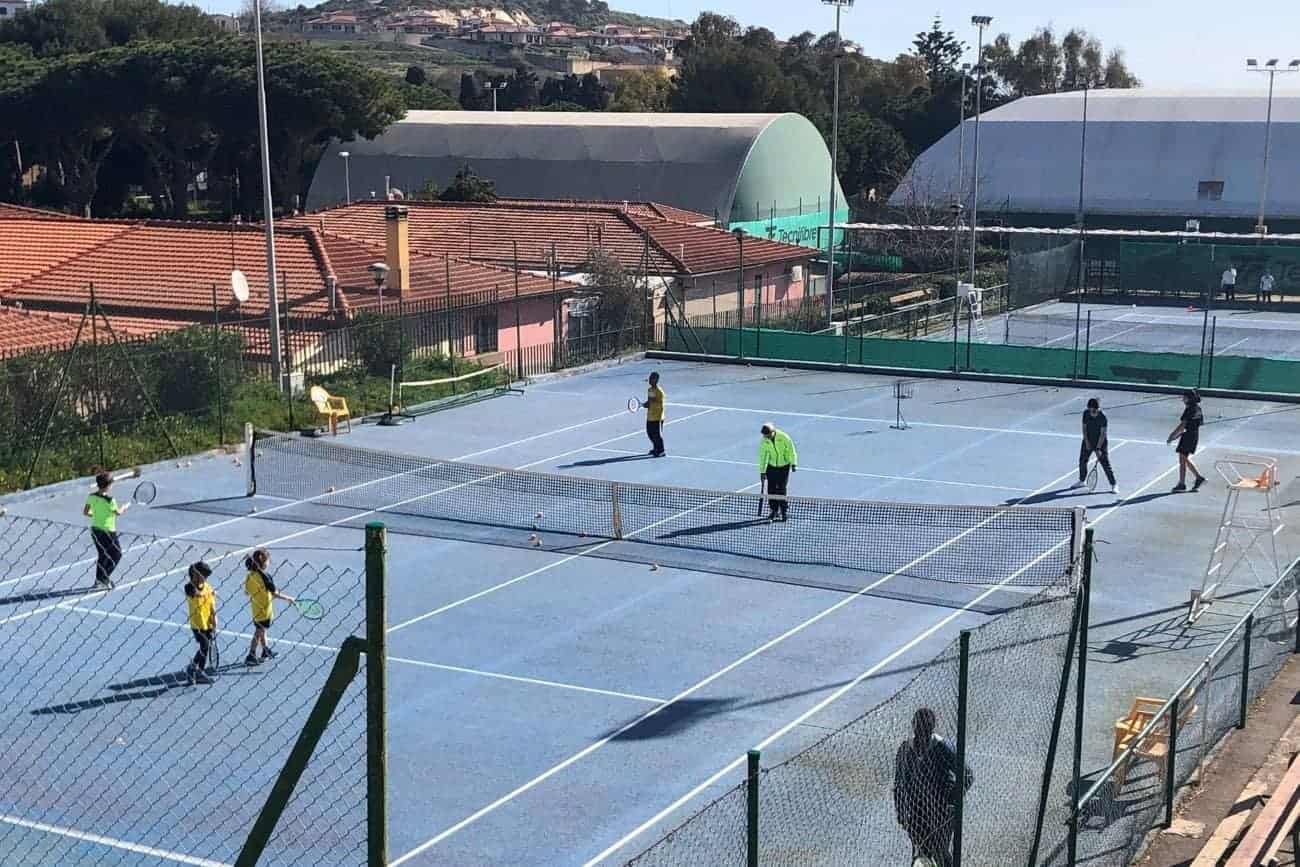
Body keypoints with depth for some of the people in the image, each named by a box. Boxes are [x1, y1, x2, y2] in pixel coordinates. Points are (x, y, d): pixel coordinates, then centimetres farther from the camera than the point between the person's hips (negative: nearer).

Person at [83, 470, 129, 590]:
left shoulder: (92, 497, -4)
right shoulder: (109, 499, -23)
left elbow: (85, 512, 3)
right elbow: (118, 512, -9)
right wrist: (125, 506, 10)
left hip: (95, 529, 7)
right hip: (108, 531, -7)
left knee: (102, 555, 21)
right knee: (116, 555, 10)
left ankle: (99, 580, 27)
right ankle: (103, 578, 3)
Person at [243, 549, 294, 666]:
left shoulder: (250, 576, -3)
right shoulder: (265, 576, -23)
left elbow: (247, 591, 6)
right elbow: (275, 593, -20)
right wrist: (288, 598, -7)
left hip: (256, 608, 7)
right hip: (264, 609, -7)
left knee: (261, 631, 22)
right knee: (259, 633, 3)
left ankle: (266, 651, 37)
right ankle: (251, 656, 6)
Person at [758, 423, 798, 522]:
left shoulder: (784, 437, -17)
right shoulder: (764, 442, -7)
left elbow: (791, 450, -8)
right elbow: (762, 457, 0)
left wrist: (793, 463, -11)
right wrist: (762, 471, 1)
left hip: (784, 466, -3)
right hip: (772, 466, 3)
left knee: (781, 490, -10)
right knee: (771, 490, -1)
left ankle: (785, 512, 0)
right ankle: (774, 511, 11)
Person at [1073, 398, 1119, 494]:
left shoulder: (1103, 417, -21)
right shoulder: (1086, 413, -7)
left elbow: (1103, 433, -21)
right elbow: (1084, 428, 2)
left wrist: (1098, 448, -23)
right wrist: (1086, 442, -7)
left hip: (1101, 443, -5)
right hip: (1088, 442, 5)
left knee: (1105, 464, -7)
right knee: (1082, 461, 14)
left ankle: (1114, 485, 1)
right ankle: (1081, 481, 35)